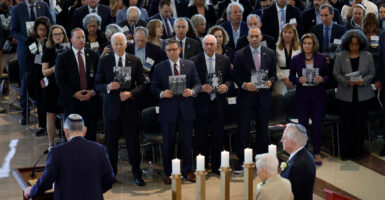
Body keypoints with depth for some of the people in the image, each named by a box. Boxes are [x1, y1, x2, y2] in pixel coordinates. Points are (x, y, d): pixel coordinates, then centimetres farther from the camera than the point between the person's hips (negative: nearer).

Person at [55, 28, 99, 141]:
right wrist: (74, 94, -12)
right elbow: (60, 81, -2)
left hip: (91, 100, 2)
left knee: (91, 135, 1)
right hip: (71, 102, -2)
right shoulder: (62, 58, 1)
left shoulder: (94, 55, 8)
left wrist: (92, 91, -8)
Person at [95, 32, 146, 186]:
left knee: (133, 141, 0)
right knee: (111, 141, 6)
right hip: (111, 106, 0)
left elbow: (141, 84, 4)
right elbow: (98, 85, 4)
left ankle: (136, 173, 12)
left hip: (130, 105, 0)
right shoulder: (104, 61, 3)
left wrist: (131, 93, -13)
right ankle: (111, 172, 20)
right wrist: (108, 87, -17)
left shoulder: (135, 61, 4)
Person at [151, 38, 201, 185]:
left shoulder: (190, 65, 6)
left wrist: (192, 91, -15)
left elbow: (197, 84, 6)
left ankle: (187, 170, 21)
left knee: (187, 142, 8)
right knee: (168, 143, 6)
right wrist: (161, 93, -17)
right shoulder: (159, 68, 3)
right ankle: (168, 173, 16)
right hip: (168, 110, -1)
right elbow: (154, 87, 3)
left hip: (186, 109, 1)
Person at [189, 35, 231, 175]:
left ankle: (216, 166, 19)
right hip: (202, 104, -2)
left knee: (218, 136, 7)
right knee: (201, 137, 5)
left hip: (218, 104, 2)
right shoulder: (194, 61, -3)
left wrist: (226, 86, -9)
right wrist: (200, 88, -18)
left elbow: (229, 78, 12)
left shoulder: (224, 60, 6)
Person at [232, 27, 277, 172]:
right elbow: (236, 76, 0)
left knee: (262, 130, 9)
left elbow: (273, 74, 11)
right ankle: (242, 161, 7)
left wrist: (270, 82, -10)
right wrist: (244, 85, -17)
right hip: (246, 96, -2)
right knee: (243, 130, -2)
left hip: (263, 96, 2)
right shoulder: (240, 54, -2)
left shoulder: (270, 53, 6)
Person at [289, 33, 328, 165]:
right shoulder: (296, 59, -1)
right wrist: (298, 80, -15)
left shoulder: (321, 59, 0)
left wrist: (322, 79, -14)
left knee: (317, 124, 3)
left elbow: (327, 75, 8)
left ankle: (317, 153, 13)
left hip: (318, 94, 0)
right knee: (302, 123, 3)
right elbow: (291, 77, 5)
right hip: (302, 95, 0)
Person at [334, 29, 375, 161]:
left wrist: (364, 81, -15)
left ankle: (358, 152, 15)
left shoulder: (367, 56, 5)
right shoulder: (341, 56, 3)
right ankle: (345, 152, 11)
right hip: (346, 95, -1)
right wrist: (347, 81, -16)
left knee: (360, 124, 3)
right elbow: (336, 73, 1)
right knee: (346, 125, 1)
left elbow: (372, 73, 5)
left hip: (362, 95, 1)